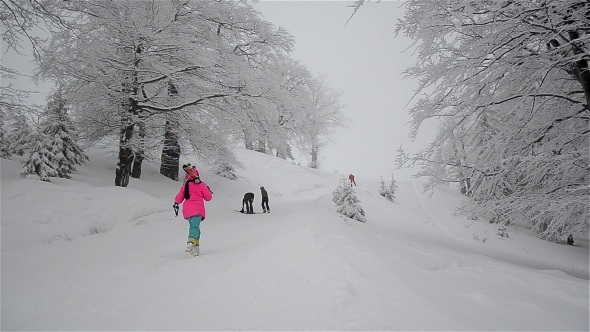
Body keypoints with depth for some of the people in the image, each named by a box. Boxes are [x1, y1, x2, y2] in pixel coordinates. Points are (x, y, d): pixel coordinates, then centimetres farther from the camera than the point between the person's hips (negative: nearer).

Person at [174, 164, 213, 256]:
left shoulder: (185, 186, 10)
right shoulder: (202, 185, 1)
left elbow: (179, 198, 13)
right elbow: (208, 198, 6)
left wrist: (176, 203, 32)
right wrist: (208, 190, 23)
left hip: (187, 210, 5)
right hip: (197, 209, -4)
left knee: (193, 226, 18)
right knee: (195, 227, -16)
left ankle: (195, 245, 7)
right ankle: (191, 242, -41)